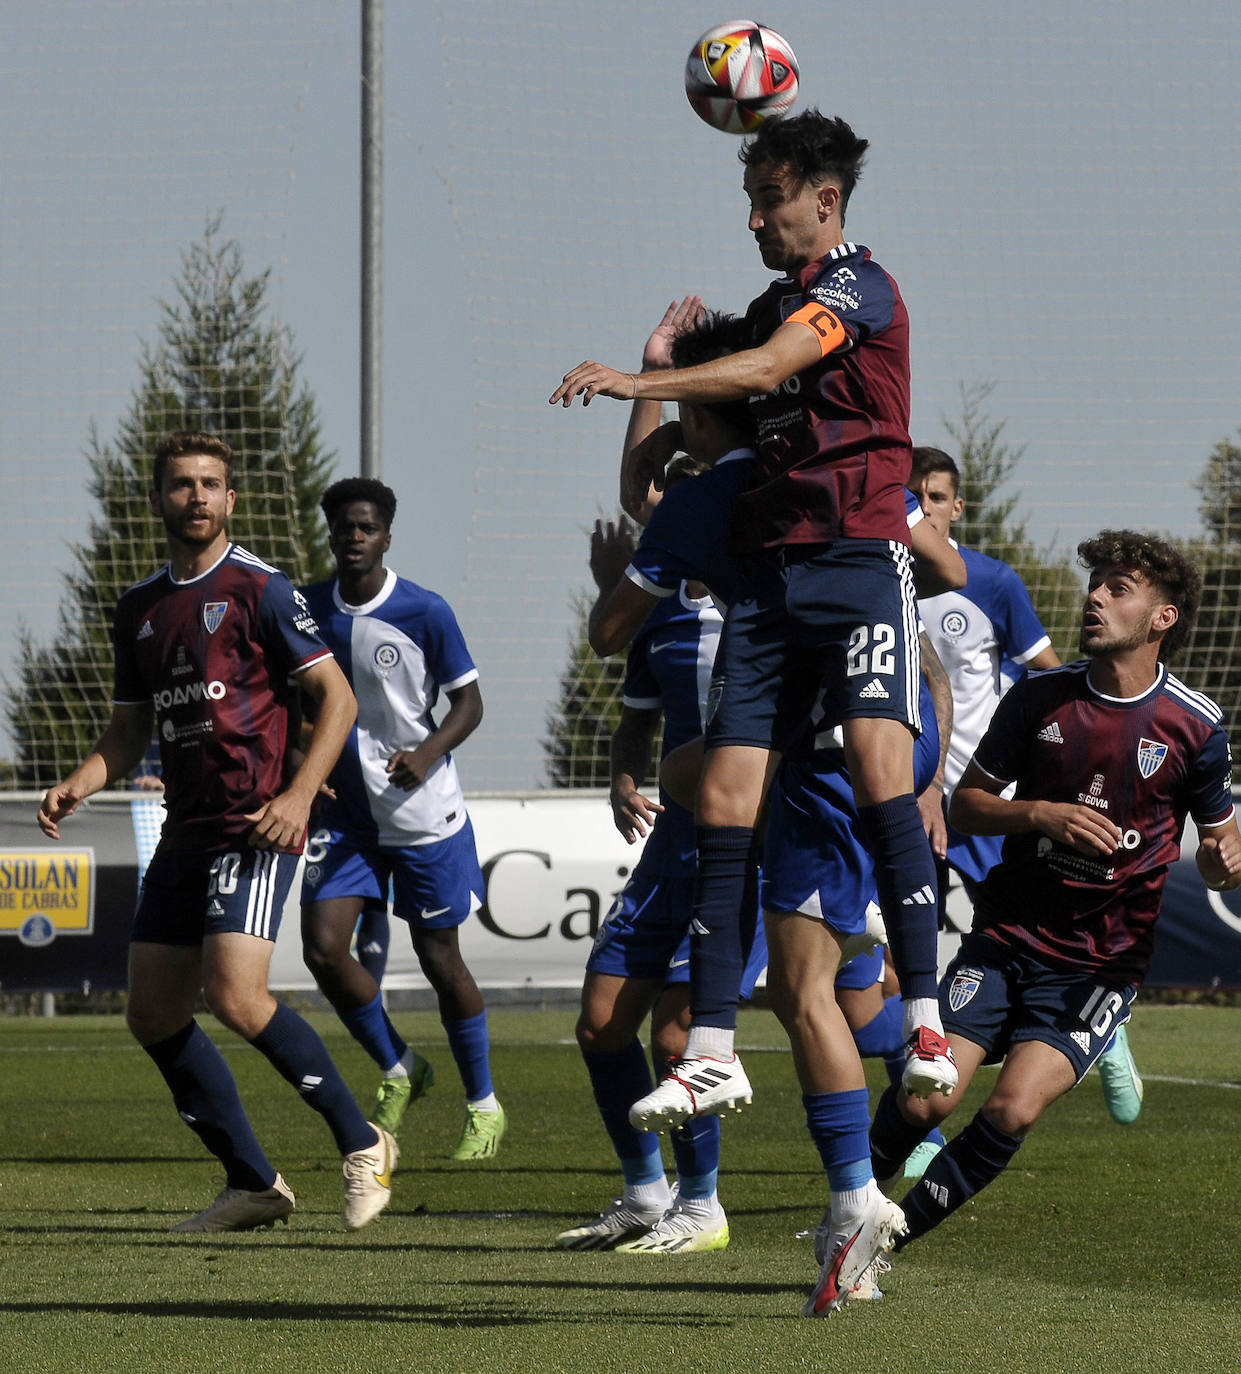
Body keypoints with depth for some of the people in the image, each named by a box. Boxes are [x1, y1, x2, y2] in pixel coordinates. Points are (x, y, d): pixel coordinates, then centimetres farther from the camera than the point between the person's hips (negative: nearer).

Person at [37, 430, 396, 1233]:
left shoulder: (258, 589, -5)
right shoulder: (140, 609, 15)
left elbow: (337, 694, -6)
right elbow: (130, 730, 21)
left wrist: (300, 793, -17)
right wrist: (79, 785, 2)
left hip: (256, 827, -8)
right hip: (186, 830, 8)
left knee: (235, 996, -21)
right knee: (153, 1014, 3)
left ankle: (362, 1145, -5)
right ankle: (253, 1185, 13)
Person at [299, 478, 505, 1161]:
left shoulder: (424, 612, -11)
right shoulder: (308, 610, 0)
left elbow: (469, 701, -6)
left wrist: (427, 753, -23)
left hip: (424, 814, -3)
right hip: (343, 810, 3)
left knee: (439, 958, 3)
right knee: (323, 947, -11)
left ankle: (484, 1107, 21)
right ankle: (398, 1071, 14)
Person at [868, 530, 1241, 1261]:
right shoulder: (1040, 698, 2)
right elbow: (968, 803, 8)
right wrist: (1042, 815, -11)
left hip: (1102, 963, -2)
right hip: (1008, 935, 2)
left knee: (1013, 1111, -21)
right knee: (924, 1100, -13)